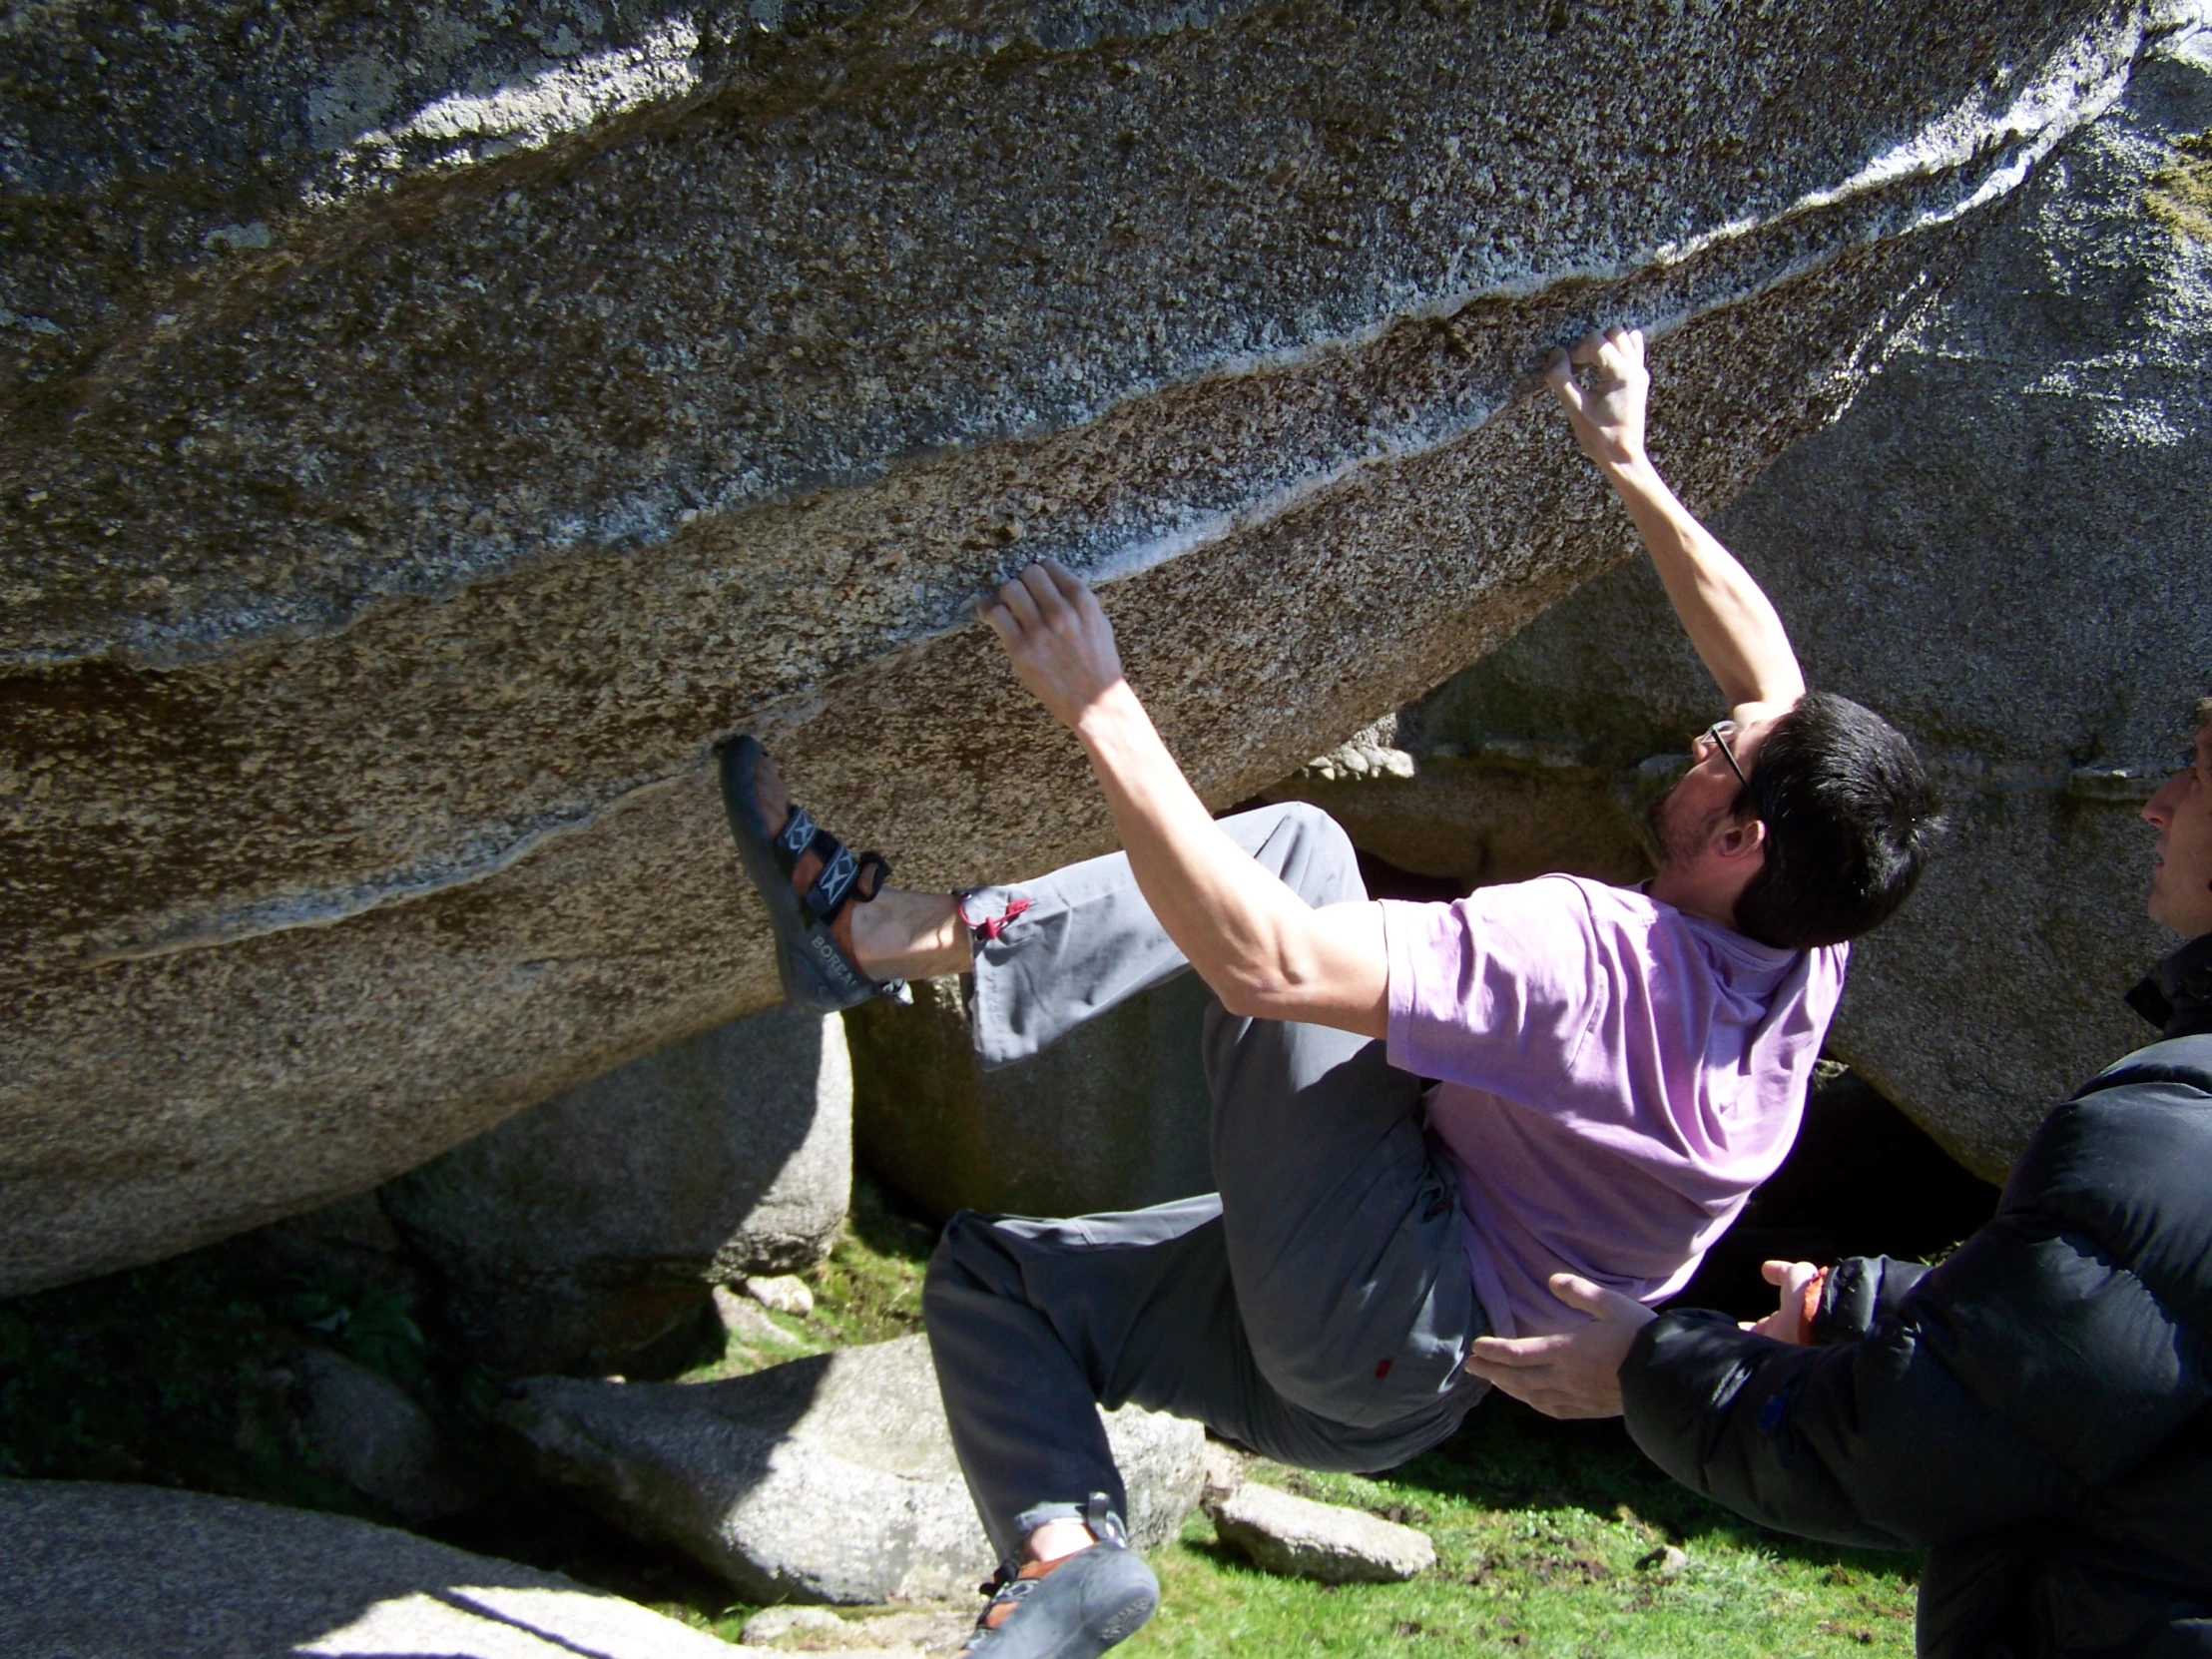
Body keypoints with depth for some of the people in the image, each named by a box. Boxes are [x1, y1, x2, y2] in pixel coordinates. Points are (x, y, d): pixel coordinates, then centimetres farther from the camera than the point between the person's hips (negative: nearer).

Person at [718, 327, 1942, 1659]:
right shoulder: (1798, 949, -5)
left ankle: (873, 927, -16)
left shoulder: (1596, 958, -30)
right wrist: (1631, 470, 13)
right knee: (986, 1268, 14)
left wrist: (1100, 707, -33)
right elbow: (1775, 675, 11)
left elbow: (1263, 962, -37)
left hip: (1377, 1329, -9)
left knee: (1294, 845, -17)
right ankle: (1067, 1544, -2)